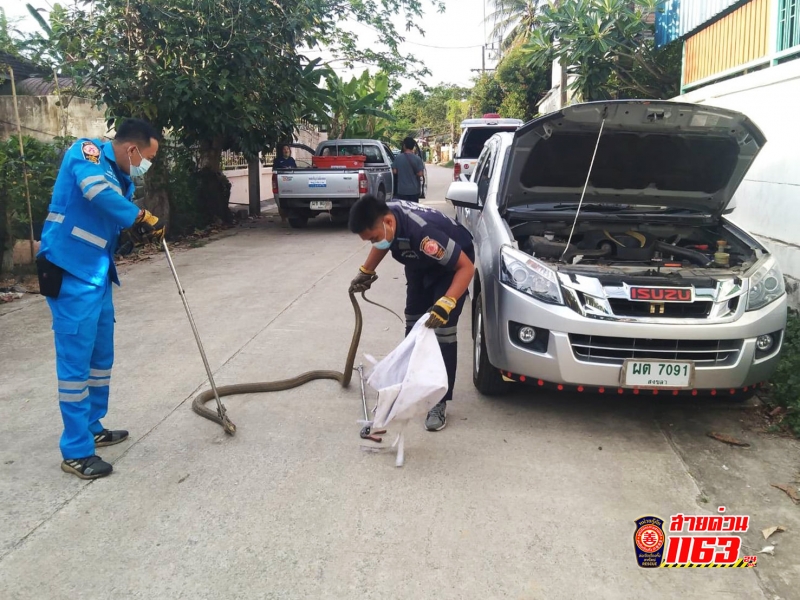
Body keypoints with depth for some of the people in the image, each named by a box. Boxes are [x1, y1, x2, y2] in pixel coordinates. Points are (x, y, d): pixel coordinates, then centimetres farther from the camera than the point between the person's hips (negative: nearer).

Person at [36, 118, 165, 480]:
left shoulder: (122, 177, 15)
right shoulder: (86, 152, -11)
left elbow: (115, 222, 11)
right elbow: (97, 190, -31)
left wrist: (141, 229, -10)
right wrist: (140, 217, -21)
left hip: (97, 276, 9)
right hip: (70, 275, -9)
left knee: (101, 357, 17)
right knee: (76, 361, -4)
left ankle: (92, 429, 33)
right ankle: (75, 452, 5)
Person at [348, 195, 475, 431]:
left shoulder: (423, 232, -44)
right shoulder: (385, 217, -22)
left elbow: (466, 267, -39)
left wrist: (446, 303, -48)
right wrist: (366, 272, 5)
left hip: (452, 265, -7)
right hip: (420, 265, 7)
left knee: (443, 331, -13)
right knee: (413, 324, 10)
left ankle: (439, 402, -5)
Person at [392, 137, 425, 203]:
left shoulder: (398, 158, -5)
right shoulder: (417, 159, -7)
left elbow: (394, 171, -3)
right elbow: (420, 174, -8)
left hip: (402, 190, 0)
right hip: (414, 190, 0)